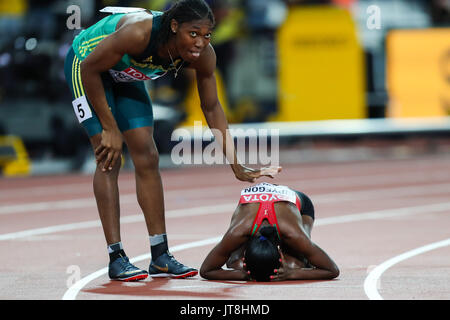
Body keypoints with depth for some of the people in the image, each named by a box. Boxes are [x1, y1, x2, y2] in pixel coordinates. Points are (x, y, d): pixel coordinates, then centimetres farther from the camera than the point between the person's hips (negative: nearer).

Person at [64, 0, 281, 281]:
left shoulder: (203, 56, -22)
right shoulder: (139, 33, -41)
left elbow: (212, 108, -6)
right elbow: (90, 69, -28)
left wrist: (236, 165, -6)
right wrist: (110, 128, -24)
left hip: (125, 77, 6)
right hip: (86, 66, -6)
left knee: (147, 157, 0)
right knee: (110, 159, -15)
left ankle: (160, 256, 5)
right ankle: (116, 258, -14)